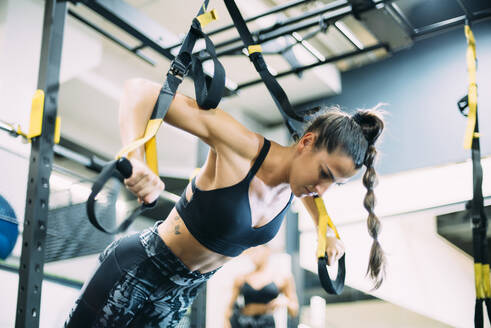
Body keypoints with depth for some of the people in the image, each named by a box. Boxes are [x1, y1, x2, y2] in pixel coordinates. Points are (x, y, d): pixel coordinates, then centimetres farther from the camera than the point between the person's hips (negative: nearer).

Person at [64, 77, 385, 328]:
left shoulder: (294, 187, -7)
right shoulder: (239, 147, -28)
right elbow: (142, 89, -32)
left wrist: (327, 233, 15)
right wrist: (134, 160, -47)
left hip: (184, 293, 6)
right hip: (137, 271, -6)